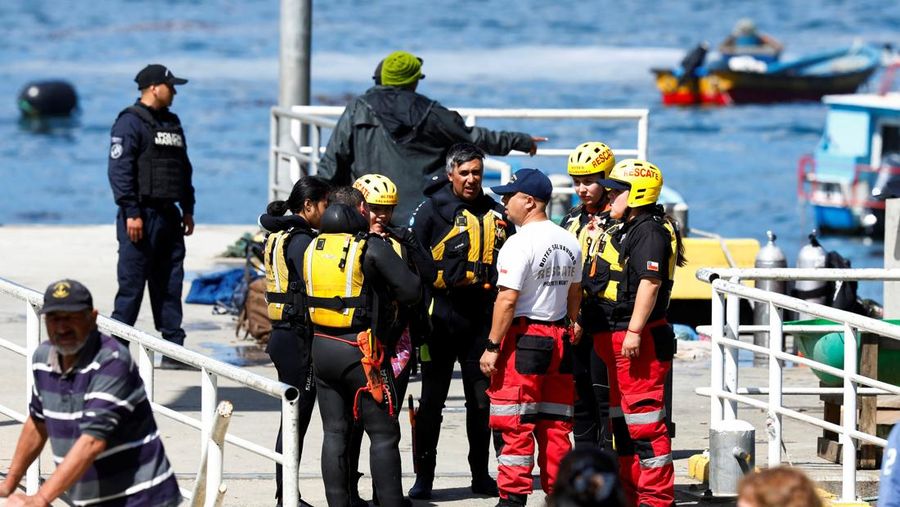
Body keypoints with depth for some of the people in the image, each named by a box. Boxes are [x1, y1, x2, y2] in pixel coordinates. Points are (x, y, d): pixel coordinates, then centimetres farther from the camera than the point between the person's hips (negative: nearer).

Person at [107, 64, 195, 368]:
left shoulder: (172, 123, 17)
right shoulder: (130, 122, -9)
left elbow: (184, 169, 24)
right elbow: (120, 169, -15)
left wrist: (187, 209, 19)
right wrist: (131, 213, -20)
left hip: (168, 216, 8)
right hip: (141, 215, -8)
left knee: (170, 284, 8)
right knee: (132, 284, -6)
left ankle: (174, 349, 12)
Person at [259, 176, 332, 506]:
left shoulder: (278, 236, 14)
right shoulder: (300, 240, -15)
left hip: (281, 334, 10)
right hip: (300, 339, -10)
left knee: (293, 419, 14)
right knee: (296, 420, -4)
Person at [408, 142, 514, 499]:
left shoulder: (495, 214, 10)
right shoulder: (432, 210, -3)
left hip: (482, 319, 4)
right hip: (441, 319, -4)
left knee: (483, 400, 9)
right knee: (432, 399, 1)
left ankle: (481, 475, 18)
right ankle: (424, 476, 6)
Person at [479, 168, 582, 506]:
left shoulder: (520, 243, -13)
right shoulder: (569, 243, 11)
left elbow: (508, 300, -17)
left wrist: (492, 347, -14)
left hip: (523, 339, -8)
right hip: (558, 339, 8)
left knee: (513, 426, -4)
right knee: (555, 425, 11)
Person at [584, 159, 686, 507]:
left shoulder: (649, 231, -15)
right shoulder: (624, 229, 18)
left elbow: (650, 282, -23)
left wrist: (634, 331, -27)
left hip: (640, 339, -11)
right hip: (615, 338, 11)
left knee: (643, 417, -10)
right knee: (622, 416, 17)